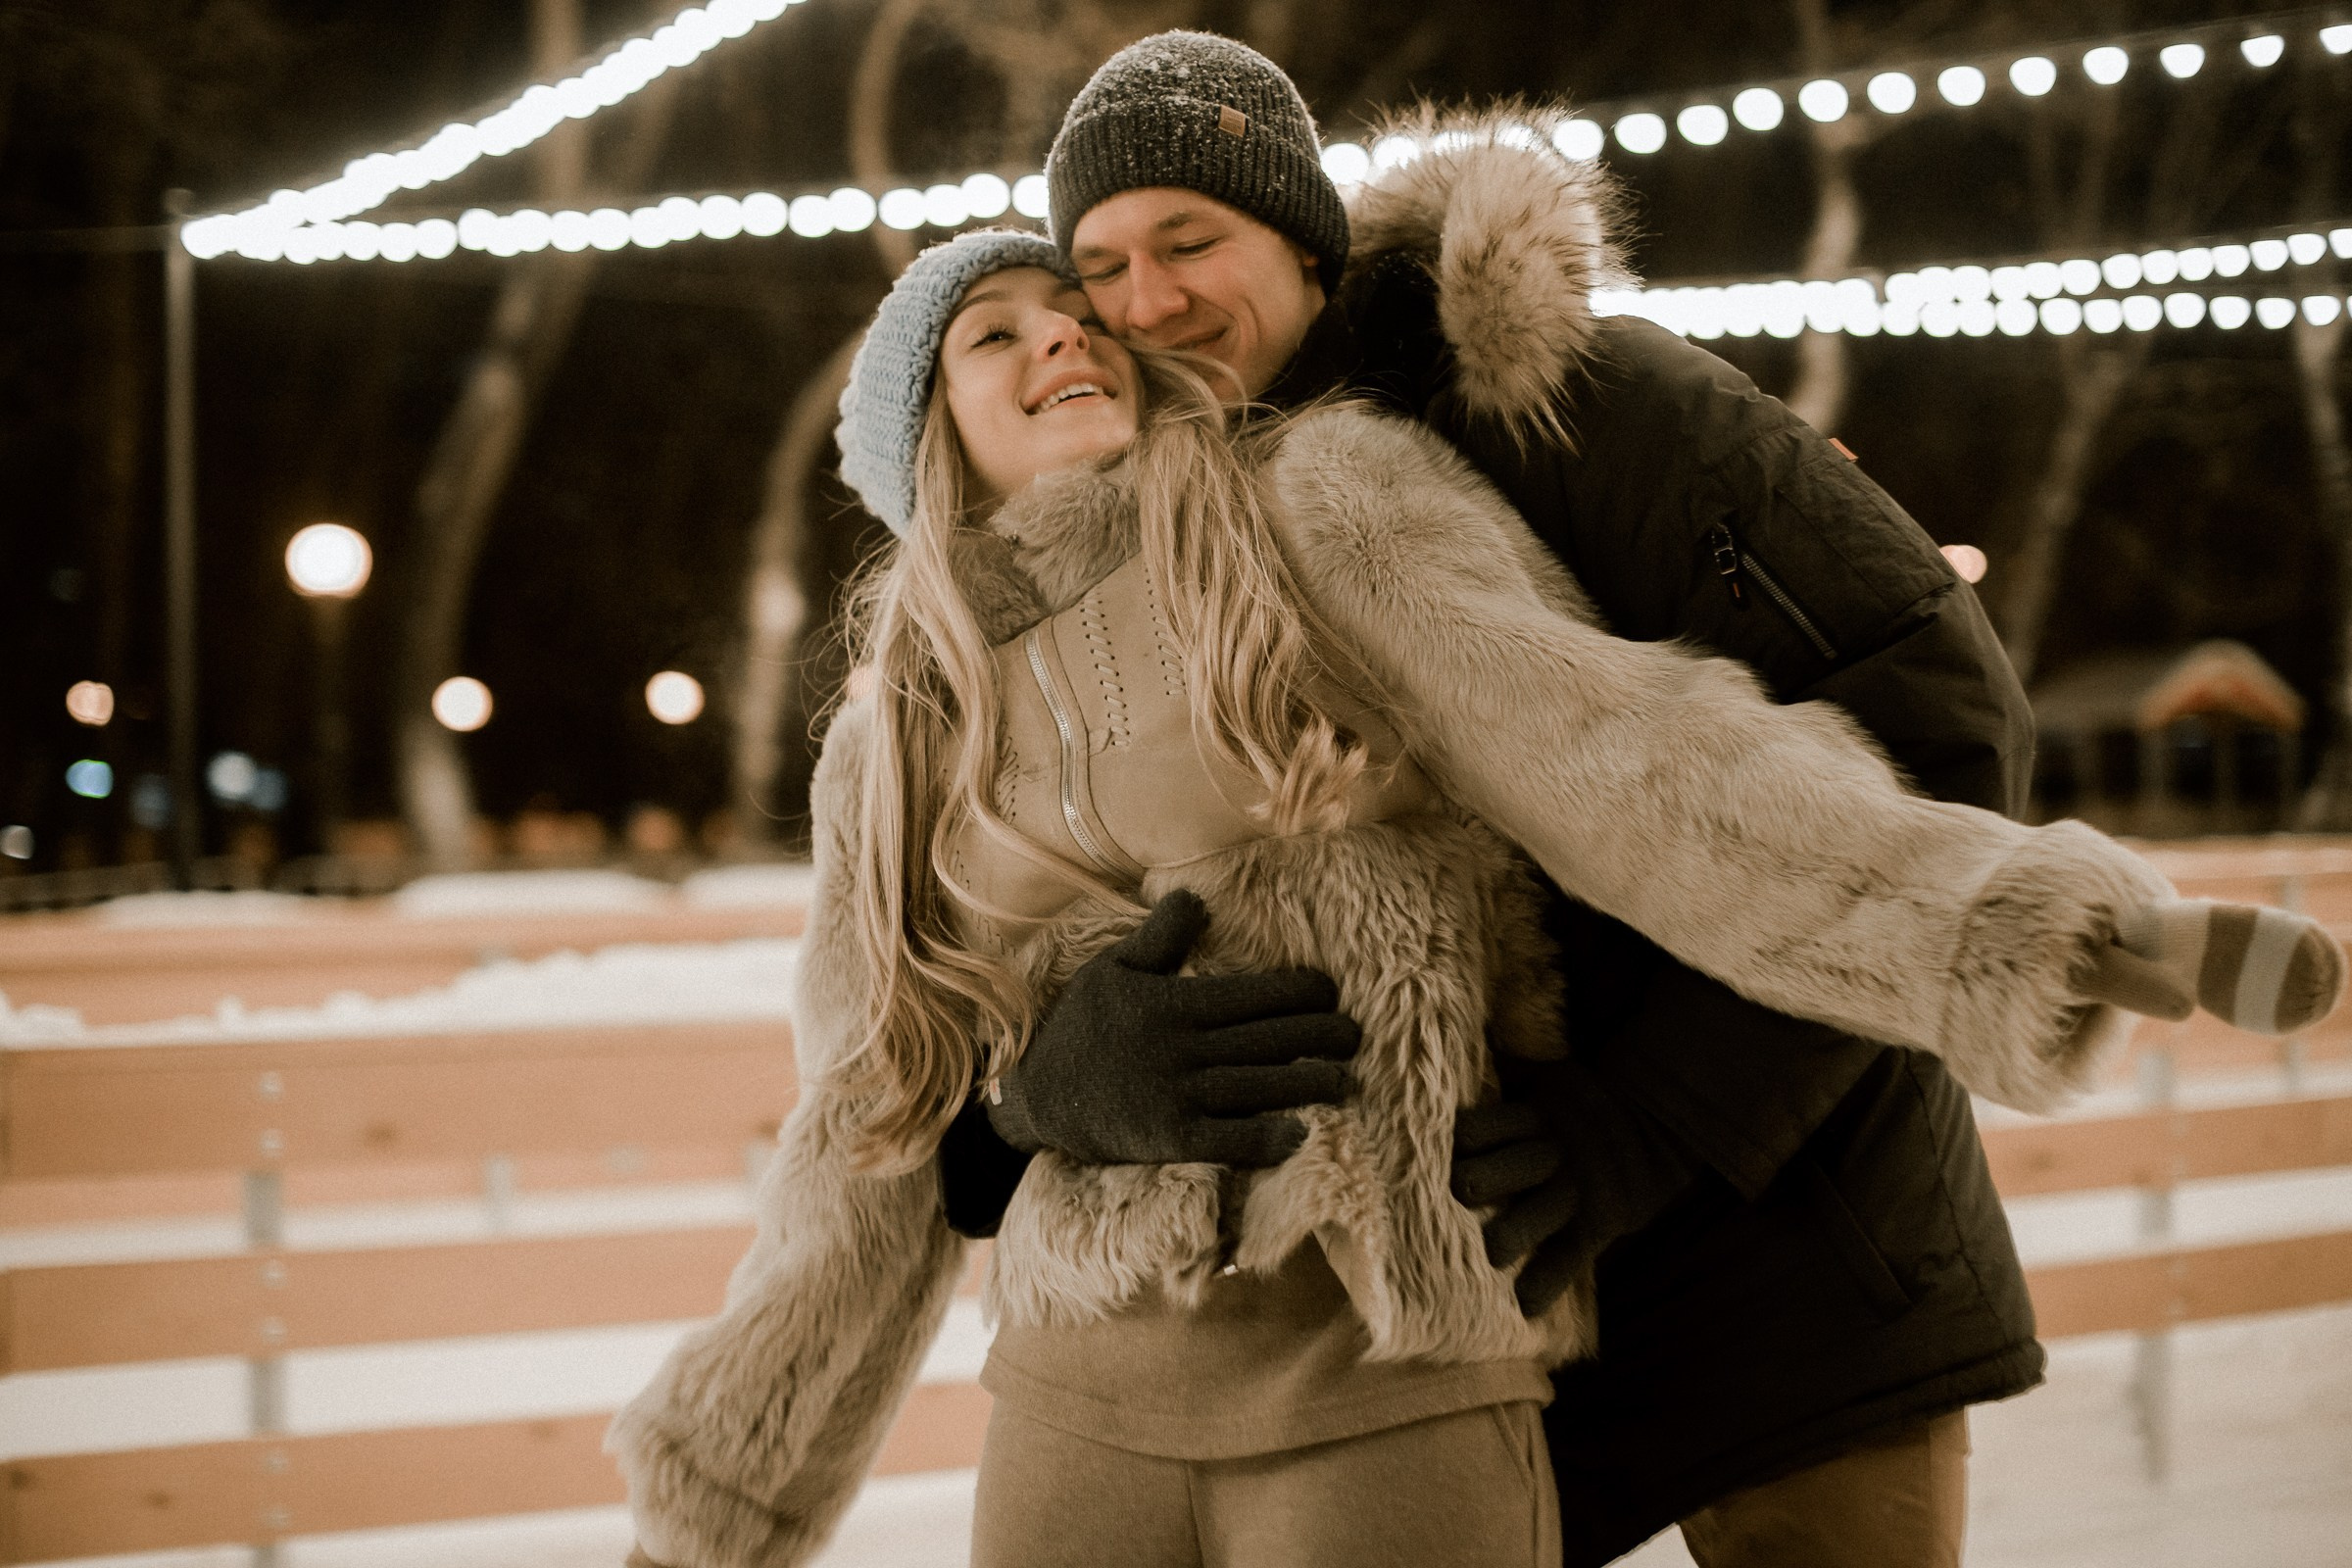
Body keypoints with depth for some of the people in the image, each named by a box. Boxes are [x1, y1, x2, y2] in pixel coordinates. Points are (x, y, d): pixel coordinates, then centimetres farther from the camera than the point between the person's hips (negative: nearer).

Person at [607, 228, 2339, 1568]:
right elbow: (876, 1166, 15)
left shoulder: (1329, 497, -2)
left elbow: (1623, 757, -13)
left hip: (1391, 1407, -4)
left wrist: (2014, 935, -26)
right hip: (1088, 1413, 5)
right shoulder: (904, 756, 11)